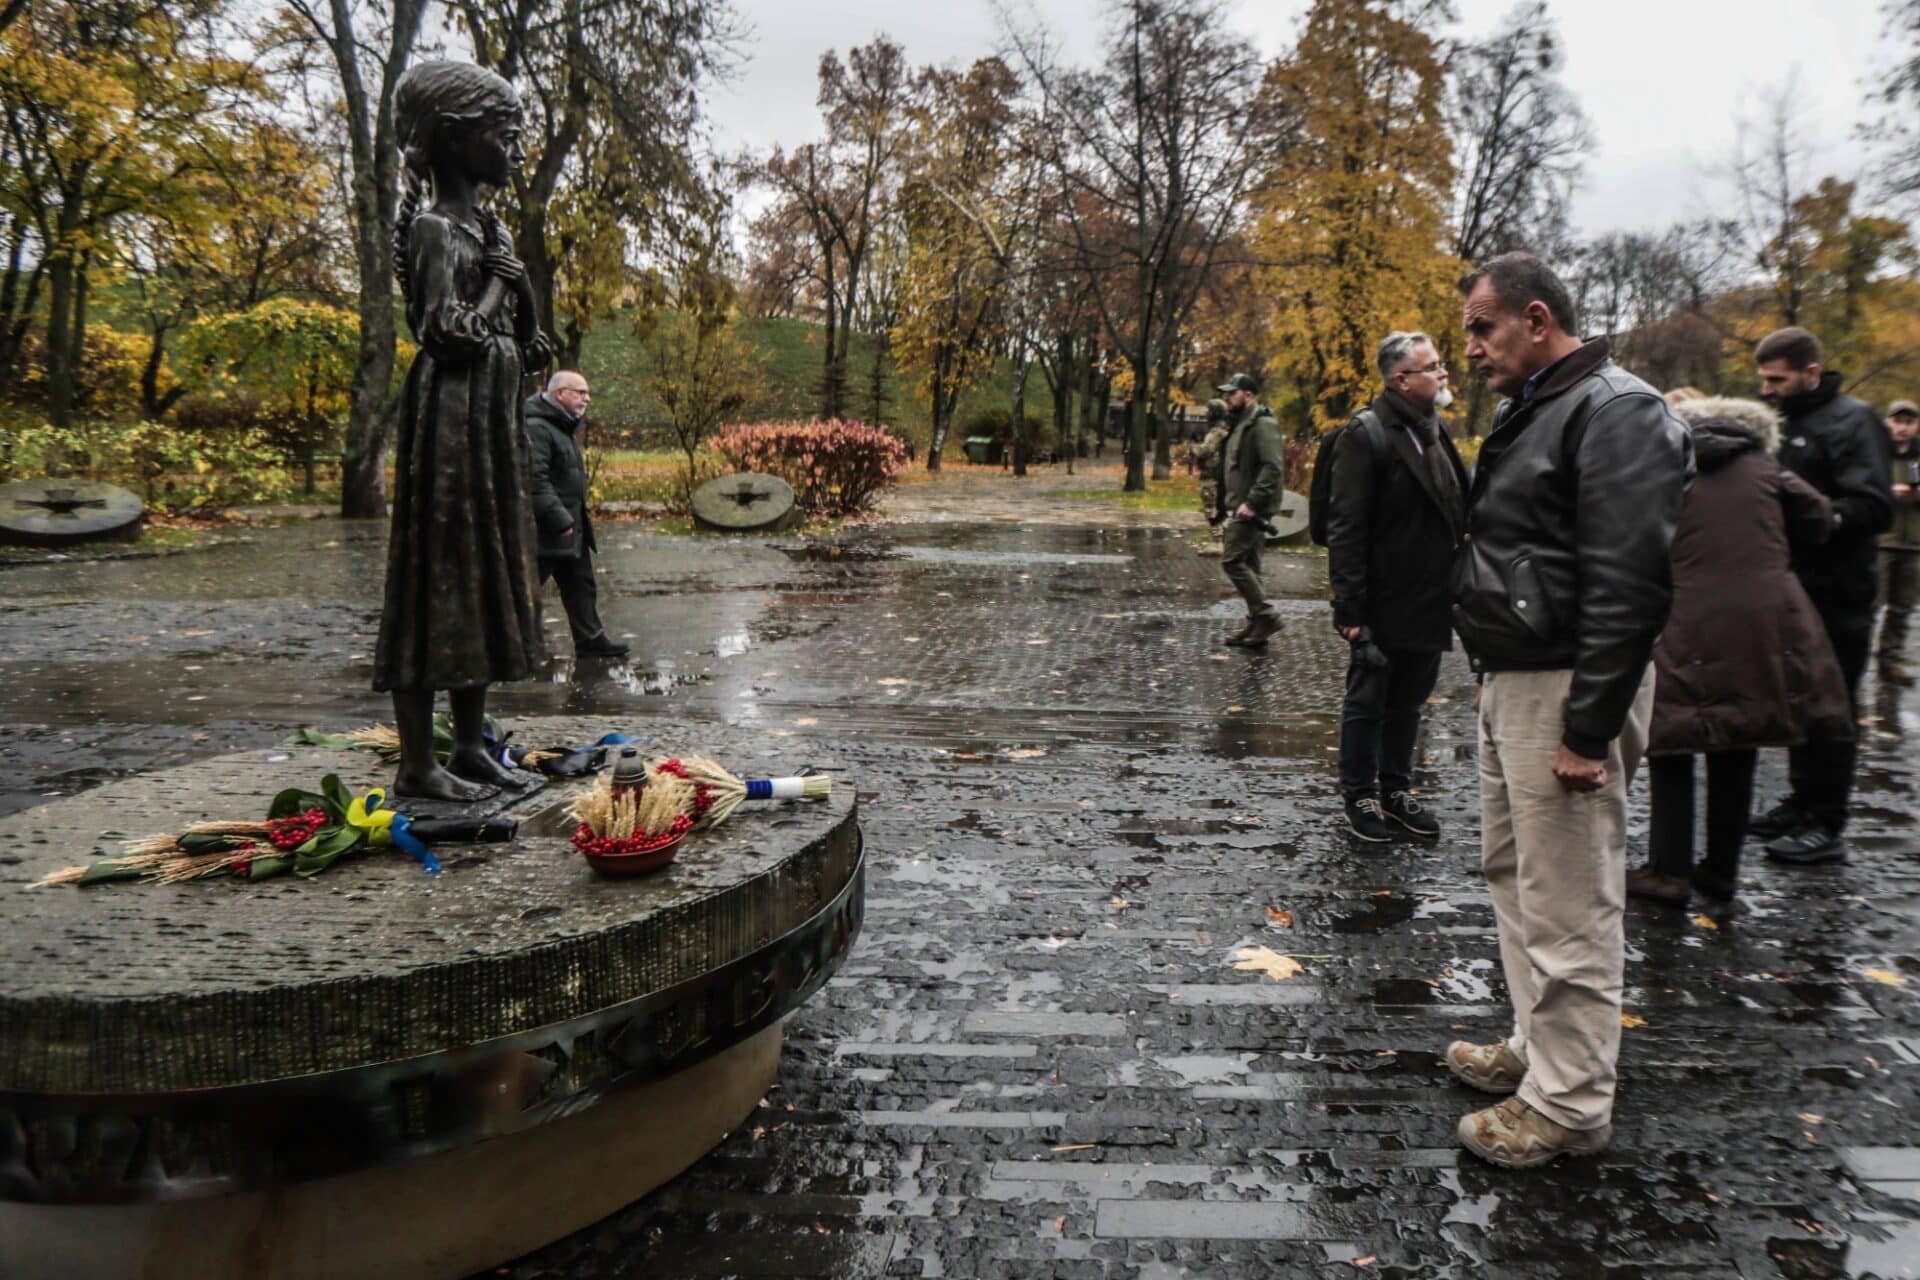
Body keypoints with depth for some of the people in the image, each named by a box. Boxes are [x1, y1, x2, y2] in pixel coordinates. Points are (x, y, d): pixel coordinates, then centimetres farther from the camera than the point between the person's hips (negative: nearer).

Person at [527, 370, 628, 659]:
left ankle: (590, 641, 22)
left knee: (581, 586, 14)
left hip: (572, 529, 11)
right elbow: (535, 479, -25)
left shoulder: (565, 428, 17)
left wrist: (581, 518, 20)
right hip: (546, 530, -11)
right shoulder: (536, 428, -17)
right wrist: (559, 519, -25)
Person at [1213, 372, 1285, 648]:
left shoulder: (1262, 424, -13)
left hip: (1251, 510, -10)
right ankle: (1257, 624, 16)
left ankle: (1266, 614, -8)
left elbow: (1273, 467, -22)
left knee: (1232, 560, -13)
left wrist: (1252, 502, -25)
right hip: (1240, 508, 10)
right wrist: (1228, 506, 19)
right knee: (1247, 565, 11)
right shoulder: (1239, 424, 19)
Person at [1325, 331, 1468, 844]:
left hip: (1428, 603, 8)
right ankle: (1360, 796, 20)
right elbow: (1345, 528, -17)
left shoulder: (1435, 430, 13)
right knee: (1368, 702, 7)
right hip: (1385, 605, -7)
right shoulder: (1367, 434, -13)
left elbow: (1457, 509, 17)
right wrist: (1351, 608, -20)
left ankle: (1396, 789, 30)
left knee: (1408, 703, 17)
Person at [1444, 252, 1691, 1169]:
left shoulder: (1614, 412, -16)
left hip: (1565, 689, -11)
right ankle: (1539, 1048, 35)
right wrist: (1496, 680, 17)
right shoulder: (1529, 411, 16)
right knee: (1513, 873, 19)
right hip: (1508, 681, 11)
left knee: (1568, 904, -2)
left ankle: (1570, 1106, 11)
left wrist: (1588, 730, -23)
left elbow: (1627, 584, -23)